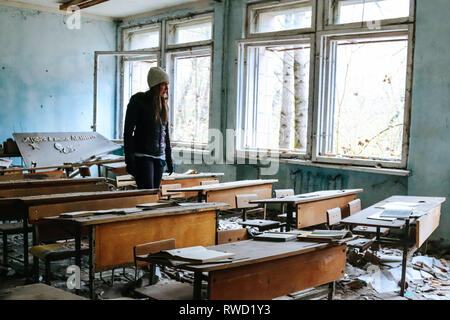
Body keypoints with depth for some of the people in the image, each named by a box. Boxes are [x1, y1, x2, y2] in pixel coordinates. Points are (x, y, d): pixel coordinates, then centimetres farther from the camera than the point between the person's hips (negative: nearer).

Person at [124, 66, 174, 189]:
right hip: (142, 156, -6)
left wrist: (169, 159, 17)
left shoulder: (163, 104, 13)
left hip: (159, 157, 6)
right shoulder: (138, 101, -6)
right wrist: (129, 160, -15)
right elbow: (128, 131, -9)